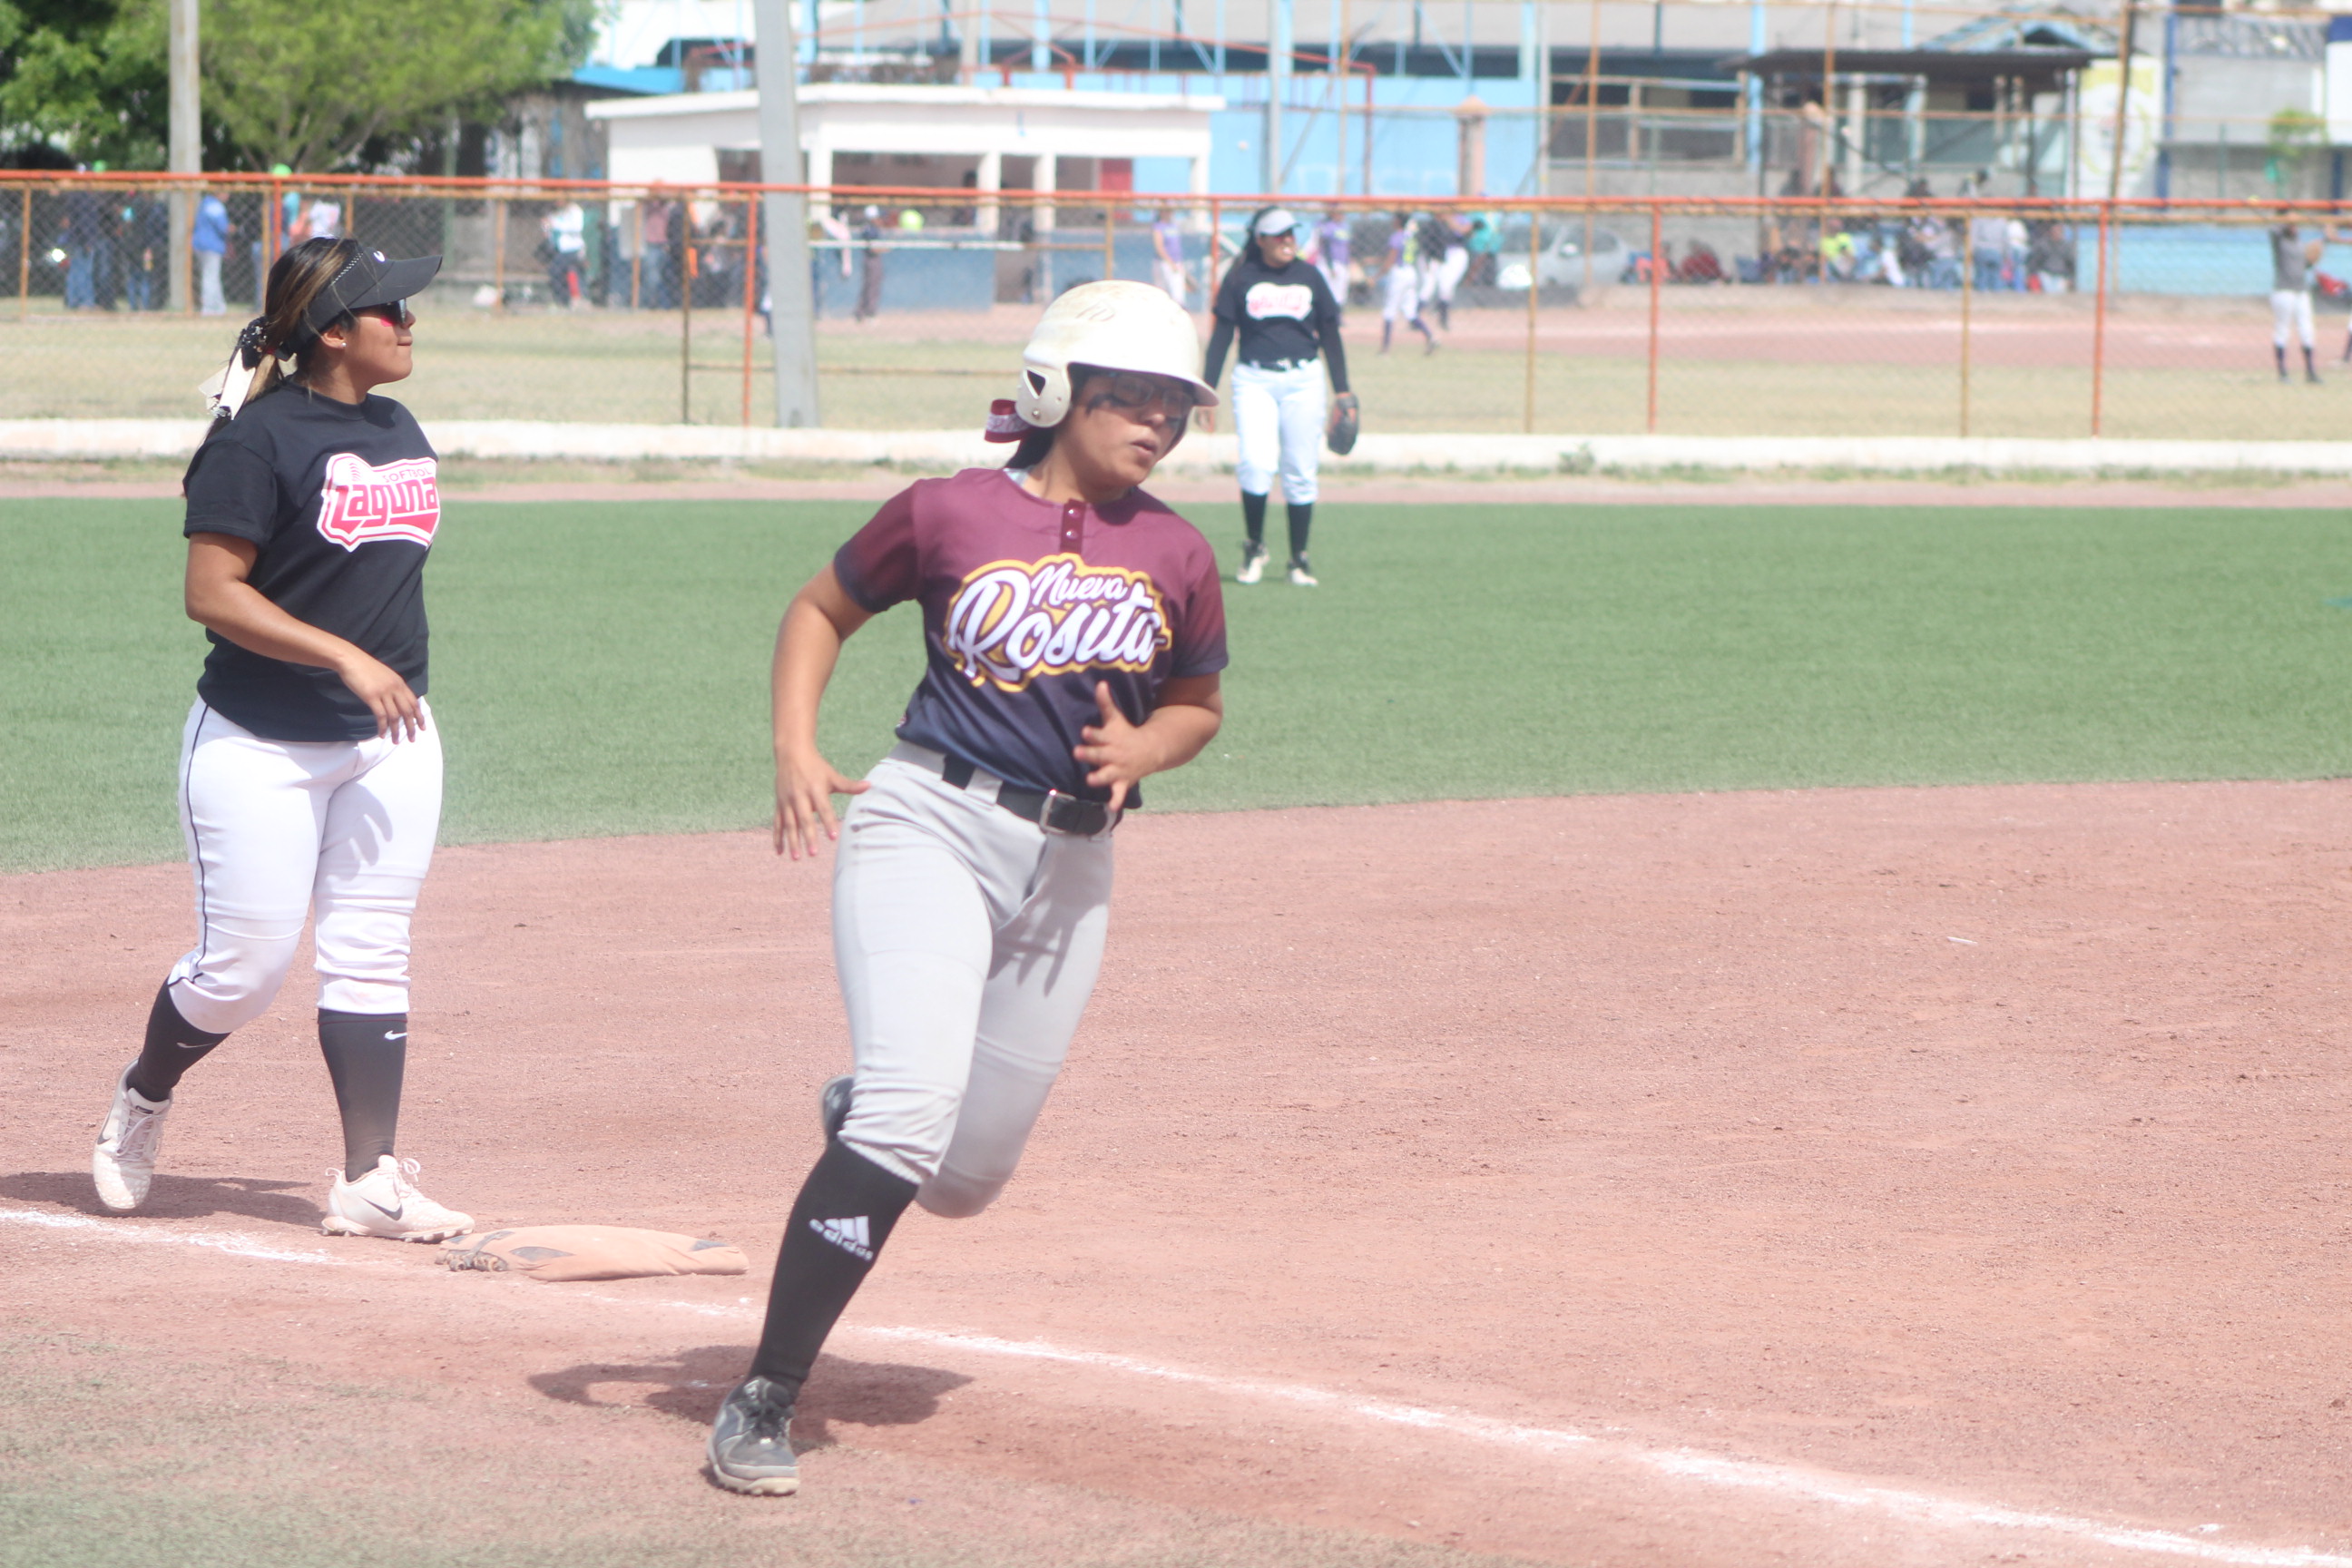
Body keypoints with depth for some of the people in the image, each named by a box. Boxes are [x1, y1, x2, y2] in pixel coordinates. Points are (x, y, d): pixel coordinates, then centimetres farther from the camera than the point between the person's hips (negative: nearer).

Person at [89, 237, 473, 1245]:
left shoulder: (399, 433, 10)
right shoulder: (258, 439, -14)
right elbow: (212, 593, -19)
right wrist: (345, 658, -25)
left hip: (389, 743, 6)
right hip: (258, 746, -6)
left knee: (370, 958, 3)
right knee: (244, 967, -2)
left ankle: (369, 1181, 4)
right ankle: (141, 1099, 26)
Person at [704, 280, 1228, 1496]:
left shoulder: (1175, 556, 7)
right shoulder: (951, 514, -1)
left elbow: (1198, 705, 20)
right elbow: (821, 610, 11)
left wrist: (1144, 749, -3)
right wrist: (794, 748, -3)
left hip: (1070, 867, 5)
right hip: (928, 827, -4)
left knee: (966, 1176, 10)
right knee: (910, 1116, -23)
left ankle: (865, 1114, 48)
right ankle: (763, 1402, -17)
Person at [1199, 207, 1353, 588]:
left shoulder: (1309, 277, 9)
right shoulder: (1241, 279, 3)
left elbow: (1330, 335, 13)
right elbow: (1222, 335, 4)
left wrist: (1342, 391, 7)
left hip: (1303, 381, 2)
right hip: (1254, 380, -2)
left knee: (1300, 471, 1)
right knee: (1256, 463, -18)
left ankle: (1299, 559, 11)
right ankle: (1254, 546, 2)